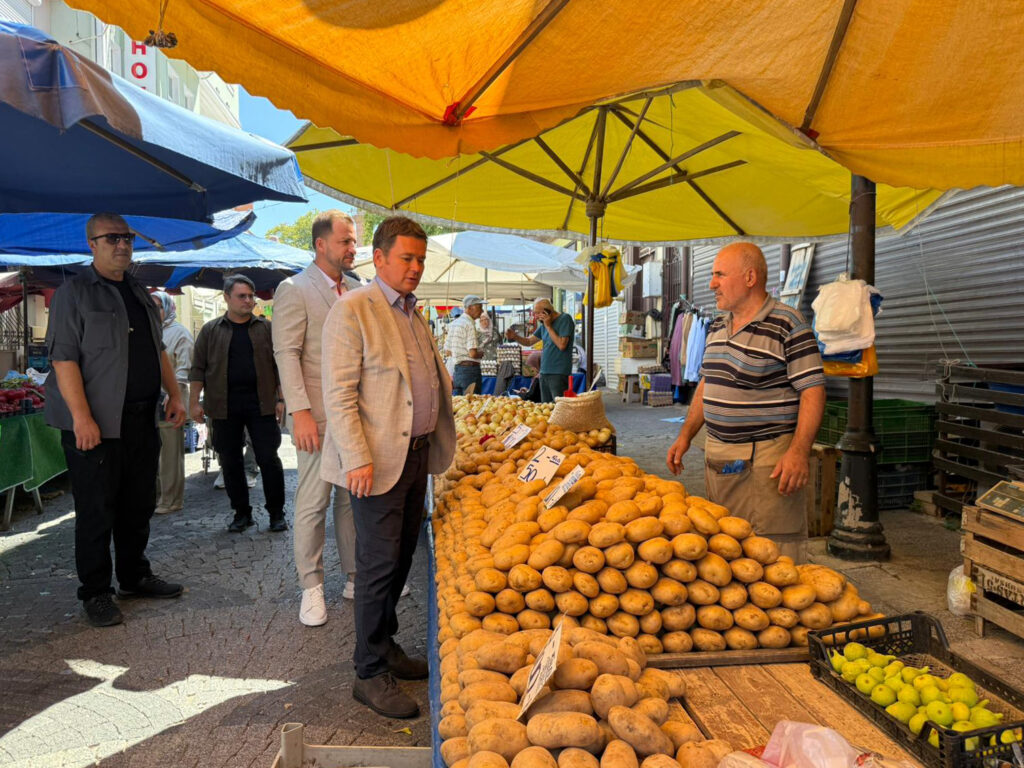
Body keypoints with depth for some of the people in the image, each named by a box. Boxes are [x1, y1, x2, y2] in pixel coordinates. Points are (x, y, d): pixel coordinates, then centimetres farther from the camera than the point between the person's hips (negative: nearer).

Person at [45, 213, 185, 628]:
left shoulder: (140, 294, 16)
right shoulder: (74, 292, -6)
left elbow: (159, 349, 23)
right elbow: (64, 359, -14)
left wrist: (174, 394, 14)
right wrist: (81, 416, -21)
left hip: (141, 420, 7)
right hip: (97, 423, -7)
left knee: (139, 505, 14)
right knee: (97, 511, 1)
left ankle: (135, 577, 29)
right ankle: (96, 594, 14)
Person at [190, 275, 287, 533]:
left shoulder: (266, 328, 8)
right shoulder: (211, 330, 8)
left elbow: (278, 366, 7)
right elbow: (198, 369, 7)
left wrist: (280, 399, 0)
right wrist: (194, 402, -1)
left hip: (260, 404, -1)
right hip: (225, 407, 1)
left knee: (268, 458, -2)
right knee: (230, 462, 6)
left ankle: (276, 513, 8)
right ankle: (241, 512, 19)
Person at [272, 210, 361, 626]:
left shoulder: (356, 290, 13)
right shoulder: (294, 290, -5)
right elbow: (287, 355, -10)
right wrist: (300, 412, -18)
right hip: (319, 415, -6)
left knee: (353, 498, 12)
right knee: (313, 502, 2)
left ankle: (355, 578, 24)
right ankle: (312, 588, 15)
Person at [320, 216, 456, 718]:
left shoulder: (414, 313, 15)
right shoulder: (352, 310, -10)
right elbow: (338, 396, -15)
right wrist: (358, 460, -20)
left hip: (416, 453, 8)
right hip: (377, 460, -8)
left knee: (401, 559, 15)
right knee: (379, 564, -2)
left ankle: (385, 647, 31)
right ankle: (370, 673, 11)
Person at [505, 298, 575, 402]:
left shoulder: (565, 319, -8)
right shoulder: (544, 324, 15)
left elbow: (562, 345, -17)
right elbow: (529, 341, 21)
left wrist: (548, 326, -12)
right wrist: (514, 337, 3)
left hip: (559, 374, -8)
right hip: (544, 373, 8)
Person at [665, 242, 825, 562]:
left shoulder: (788, 325, -10)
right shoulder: (717, 327, 14)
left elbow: (812, 391, -14)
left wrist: (798, 452, -22)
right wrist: (686, 435, 15)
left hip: (767, 458, -7)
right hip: (717, 456, 7)